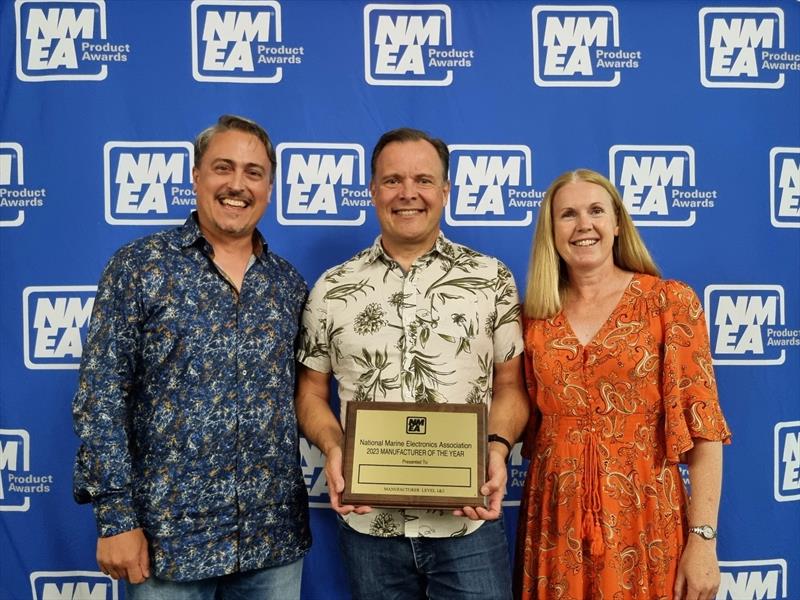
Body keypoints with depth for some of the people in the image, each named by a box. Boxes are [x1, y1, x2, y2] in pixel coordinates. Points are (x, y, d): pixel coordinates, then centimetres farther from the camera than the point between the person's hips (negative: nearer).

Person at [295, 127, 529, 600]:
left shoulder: (493, 280, 0)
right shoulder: (332, 290, 2)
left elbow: (510, 384, 3)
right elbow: (311, 391, 7)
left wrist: (497, 447, -14)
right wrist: (334, 449, -10)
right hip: (368, 524, 1)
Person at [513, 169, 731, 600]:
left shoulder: (670, 301, -5)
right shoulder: (536, 315, 3)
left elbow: (702, 425, -8)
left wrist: (703, 537, -12)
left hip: (643, 518, -2)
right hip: (554, 520, 3)